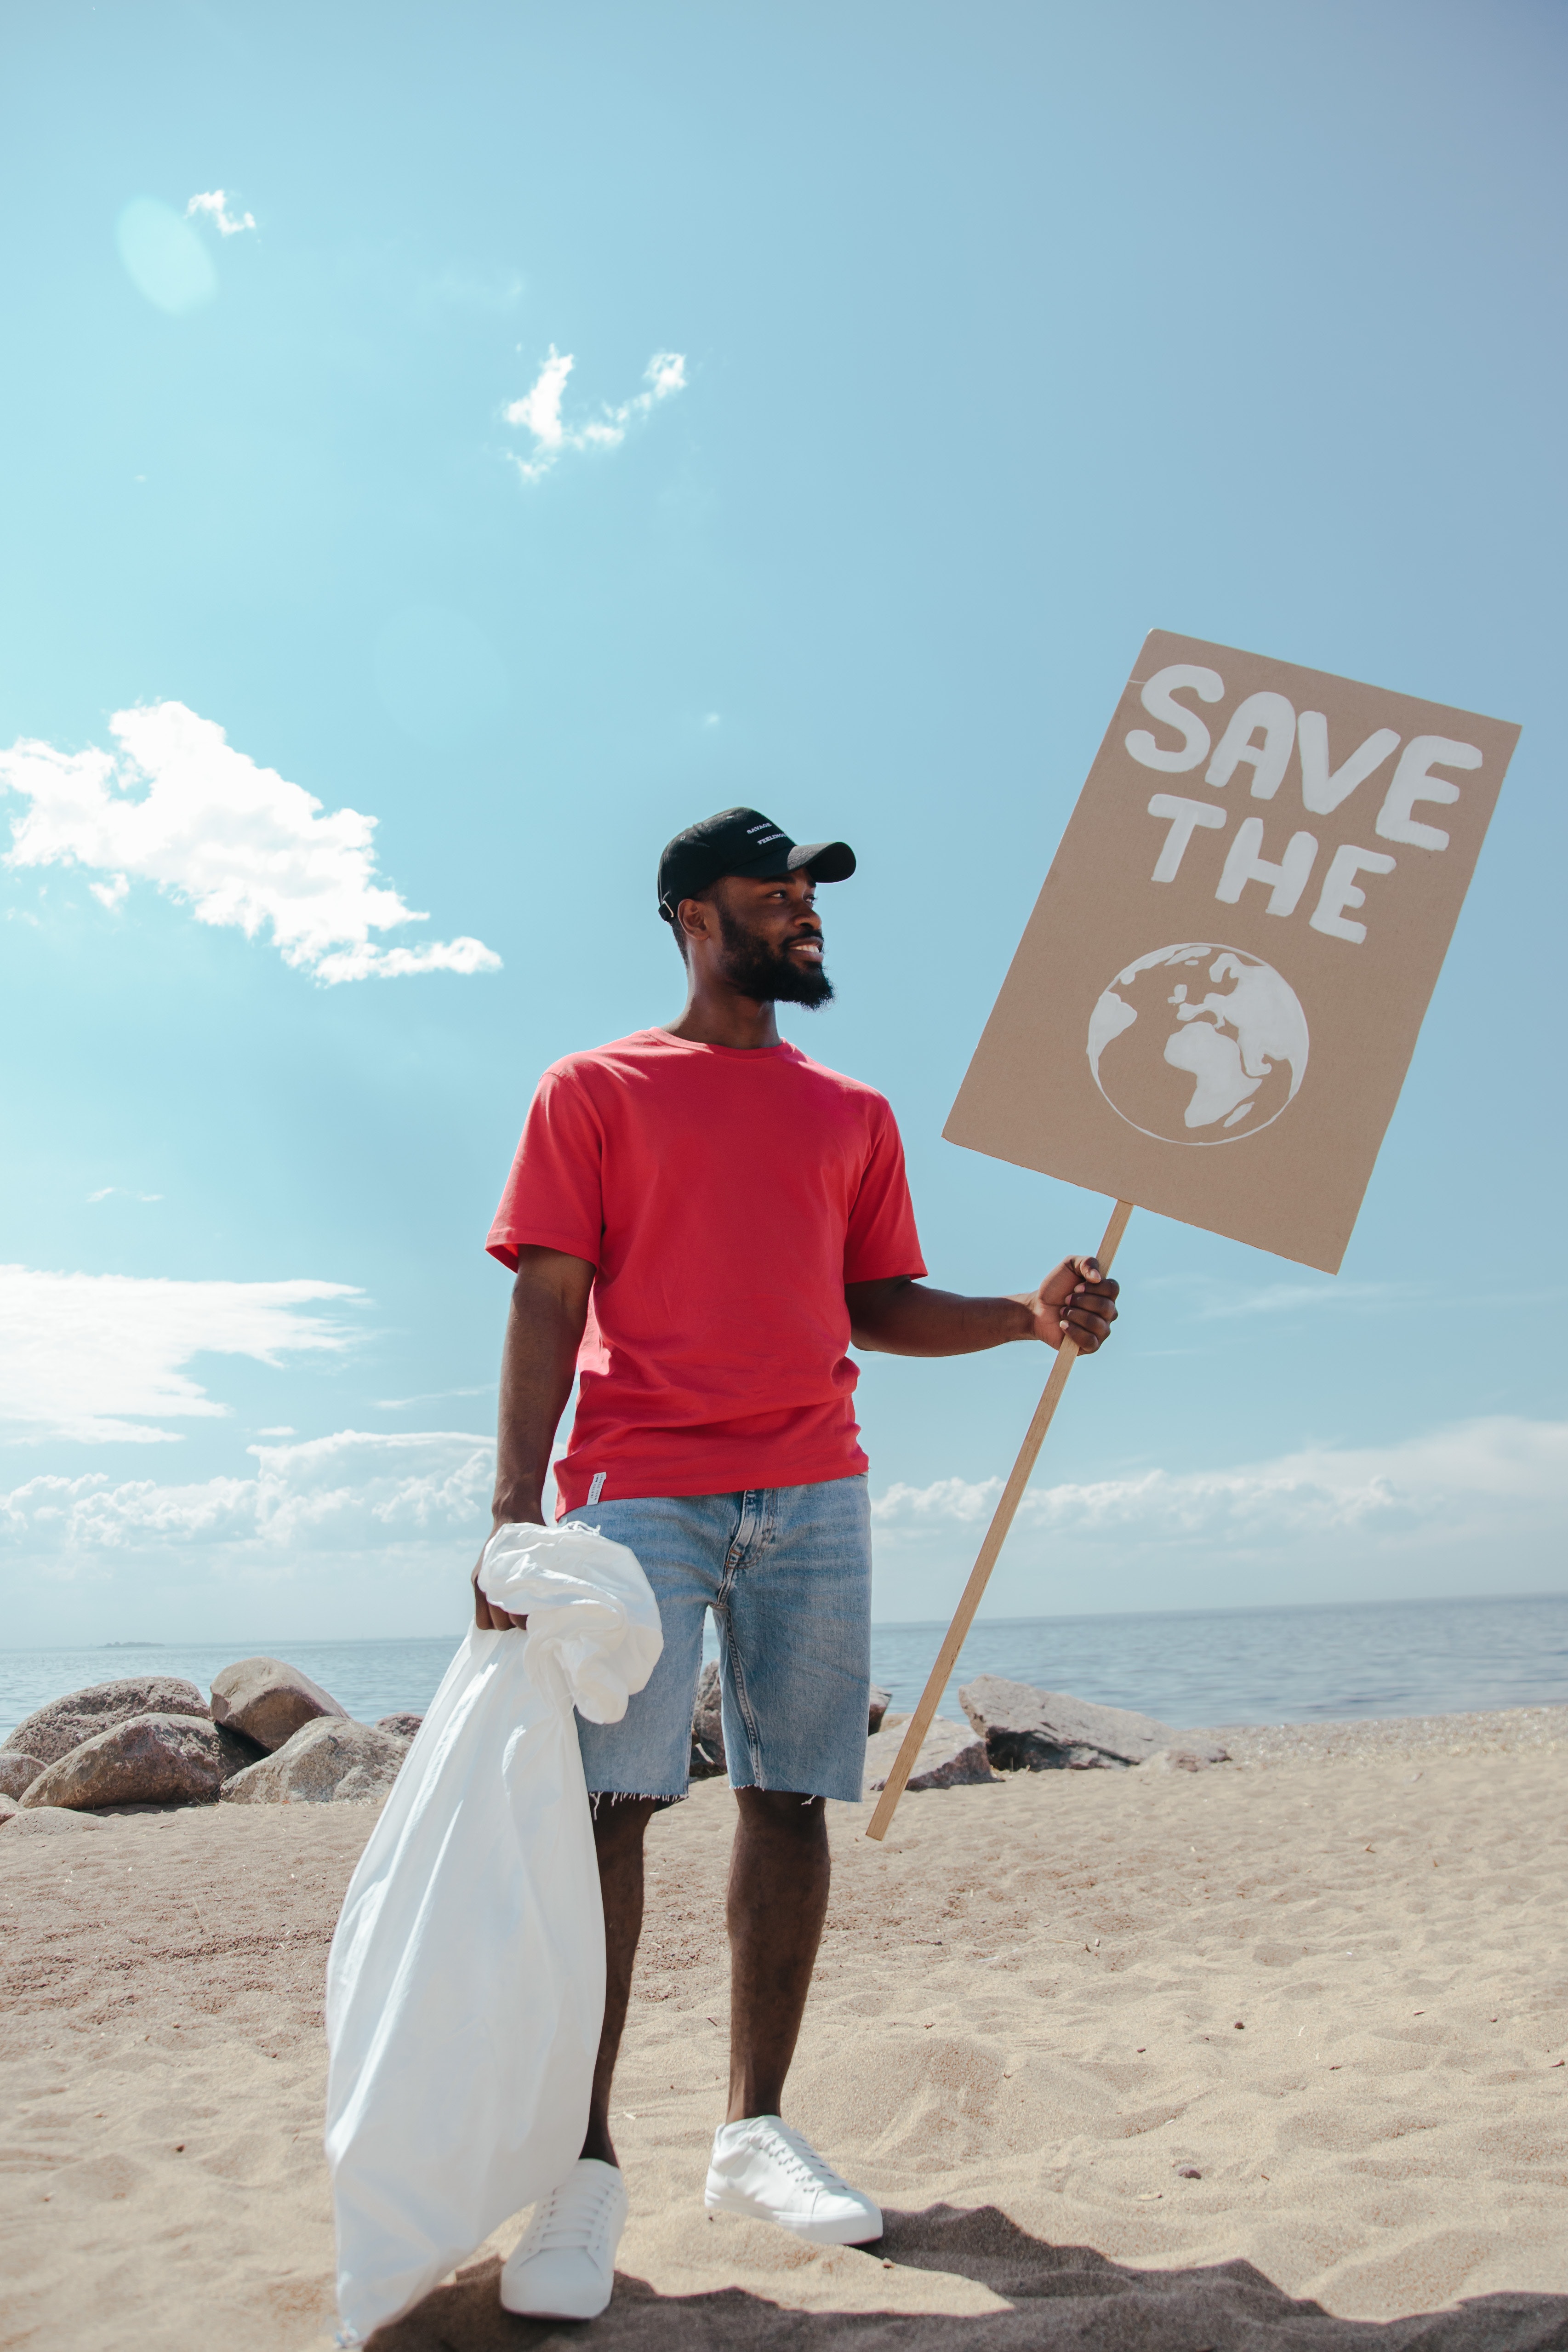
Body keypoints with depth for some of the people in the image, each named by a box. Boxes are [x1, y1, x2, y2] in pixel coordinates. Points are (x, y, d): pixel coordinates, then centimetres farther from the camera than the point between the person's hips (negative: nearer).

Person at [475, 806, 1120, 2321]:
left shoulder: (856, 1115, 19)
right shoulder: (596, 1090, 7)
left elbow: (876, 1304, 16)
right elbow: (547, 1303, 0)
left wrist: (1031, 1315, -1)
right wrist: (516, 1502, -11)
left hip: (813, 1496, 4)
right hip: (643, 1486, -4)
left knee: (790, 1798, 4)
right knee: (607, 1800, -7)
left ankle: (756, 2131, 16)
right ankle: (584, 2161, 4)